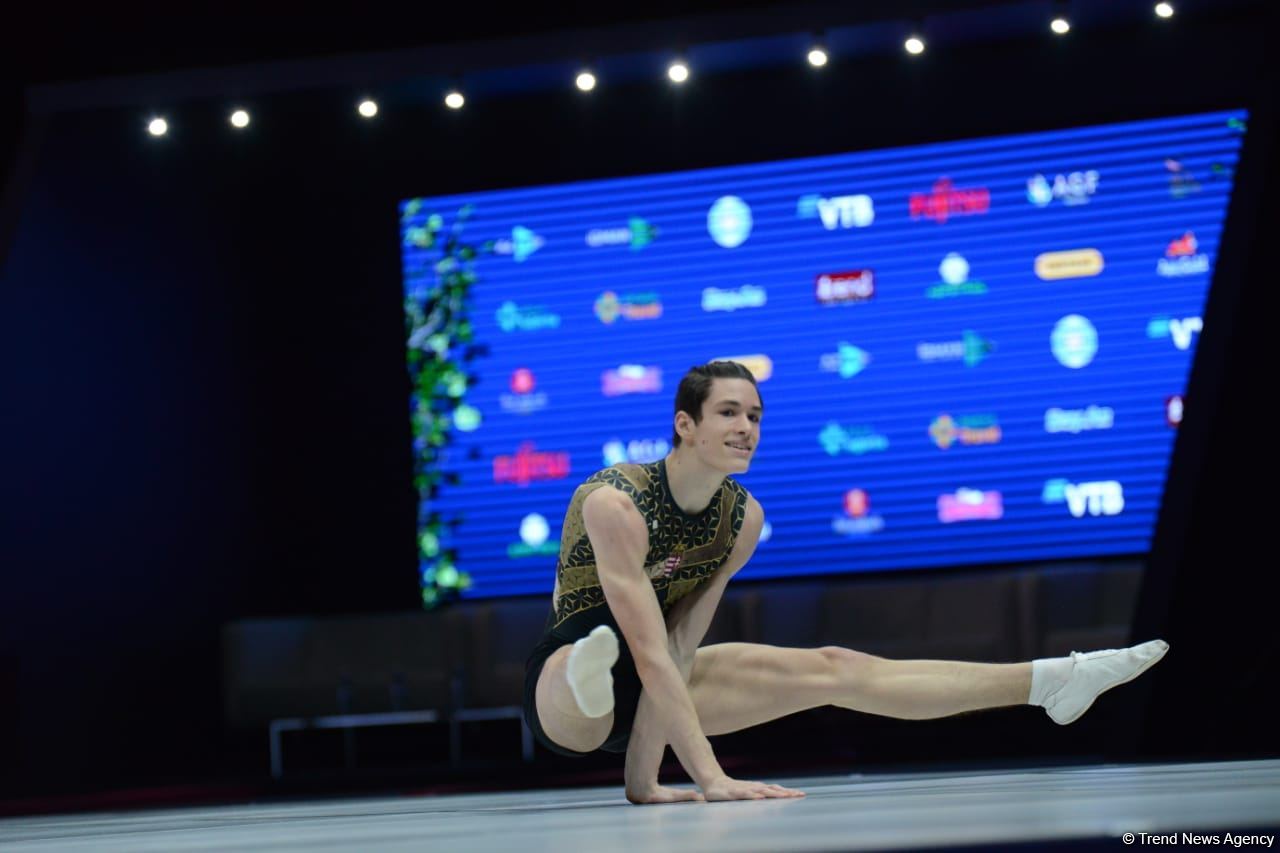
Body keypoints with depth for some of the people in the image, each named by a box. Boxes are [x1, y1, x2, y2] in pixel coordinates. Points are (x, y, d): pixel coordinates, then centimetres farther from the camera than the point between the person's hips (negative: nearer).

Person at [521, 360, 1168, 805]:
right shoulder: (615, 503, -29)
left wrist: (644, 777, -18)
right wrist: (709, 777, -41)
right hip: (561, 684, -6)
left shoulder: (744, 517, -8)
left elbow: (682, 641, -11)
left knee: (834, 670, 0)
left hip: (651, 686, 6)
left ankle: (1049, 682, 0)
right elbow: (650, 651, -35)